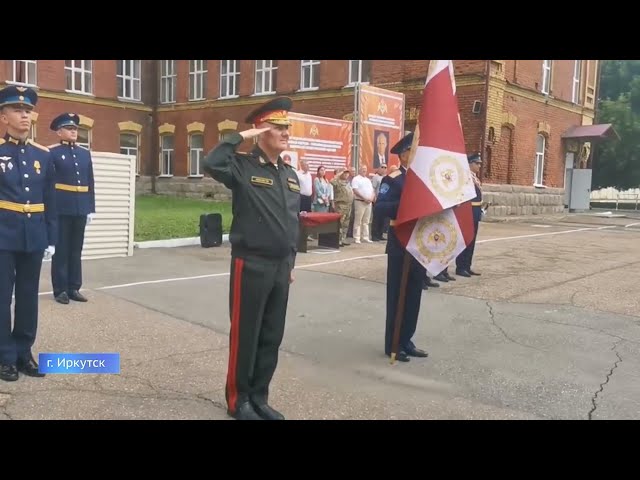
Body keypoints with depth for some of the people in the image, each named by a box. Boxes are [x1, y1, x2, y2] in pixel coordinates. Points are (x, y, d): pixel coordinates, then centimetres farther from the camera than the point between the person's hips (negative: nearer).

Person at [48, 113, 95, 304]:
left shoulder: (85, 153, 14)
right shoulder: (52, 152, -2)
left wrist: (91, 208, 9)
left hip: (80, 209, 5)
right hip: (61, 209, -5)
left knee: (76, 250, 10)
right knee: (61, 250, 2)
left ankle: (74, 288, 18)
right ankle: (60, 290, 10)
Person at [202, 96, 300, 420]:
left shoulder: (291, 175, 13)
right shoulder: (243, 166, -8)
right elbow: (211, 164, -29)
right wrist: (240, 136, -19)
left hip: (281, 267, 7)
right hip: (251, 265, -7)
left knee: (272, 337, 13)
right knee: (245, 336, 5)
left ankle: (259, 398, 28)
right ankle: (238, 400, 21)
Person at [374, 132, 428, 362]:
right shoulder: (392, 179, -8)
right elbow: (380, 207, -20)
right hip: (400, 244, -7)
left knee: (414, 294, 12)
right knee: (397, 294, 1)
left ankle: (406, 340, 23)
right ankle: (393, 344, 10)